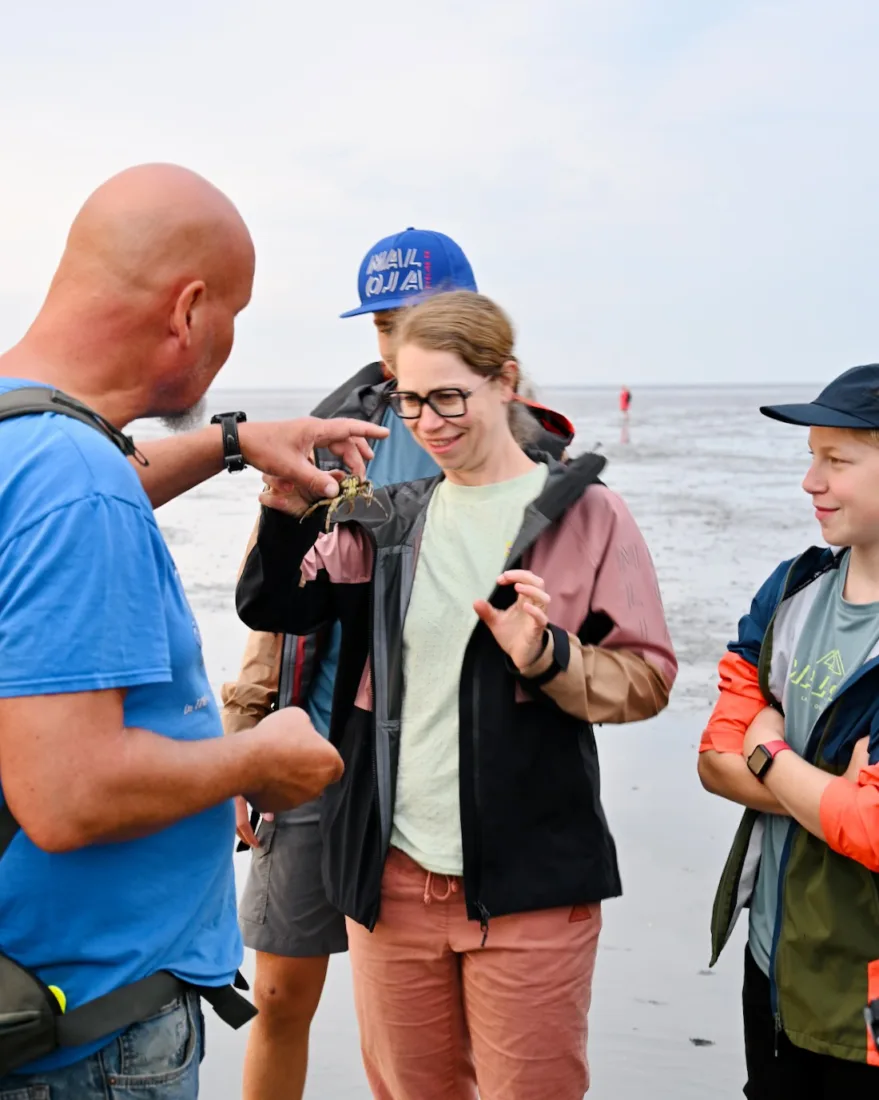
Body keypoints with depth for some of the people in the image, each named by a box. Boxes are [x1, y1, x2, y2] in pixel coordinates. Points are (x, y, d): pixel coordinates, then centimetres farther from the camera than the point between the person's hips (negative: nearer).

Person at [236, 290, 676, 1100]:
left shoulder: (584, 514, -4)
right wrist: (285, 512, -11)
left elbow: (647, 677, -5)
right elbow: (272, 608, 6)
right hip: (393, 873, 4)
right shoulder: (390, 518, 8)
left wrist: (548, 656, -23)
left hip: (527, 881, -4)